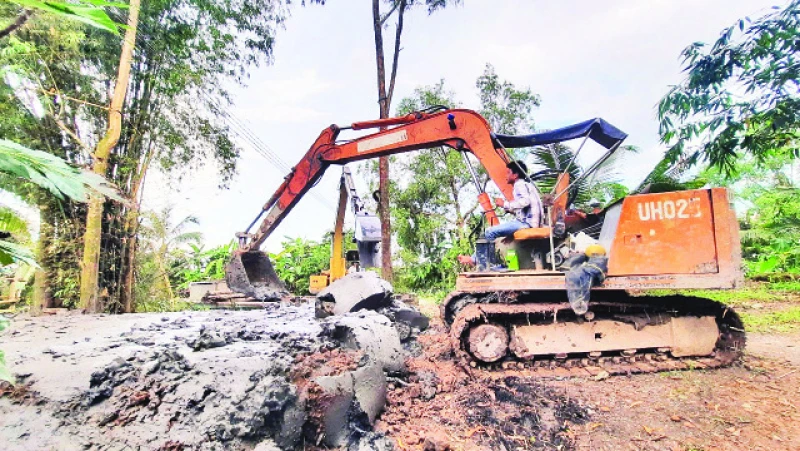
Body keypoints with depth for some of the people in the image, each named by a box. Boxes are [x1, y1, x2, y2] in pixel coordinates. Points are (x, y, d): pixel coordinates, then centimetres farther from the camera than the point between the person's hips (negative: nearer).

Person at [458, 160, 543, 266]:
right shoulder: (527, 185, 26)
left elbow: (525, 201, -25)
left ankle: (474, 259, -3)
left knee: (490, 232, -14)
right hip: (530, 222, 11)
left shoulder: (520, 185, -5)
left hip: (526, 222, -11)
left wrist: (505, 204, -15)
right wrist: (509, 209, 13)